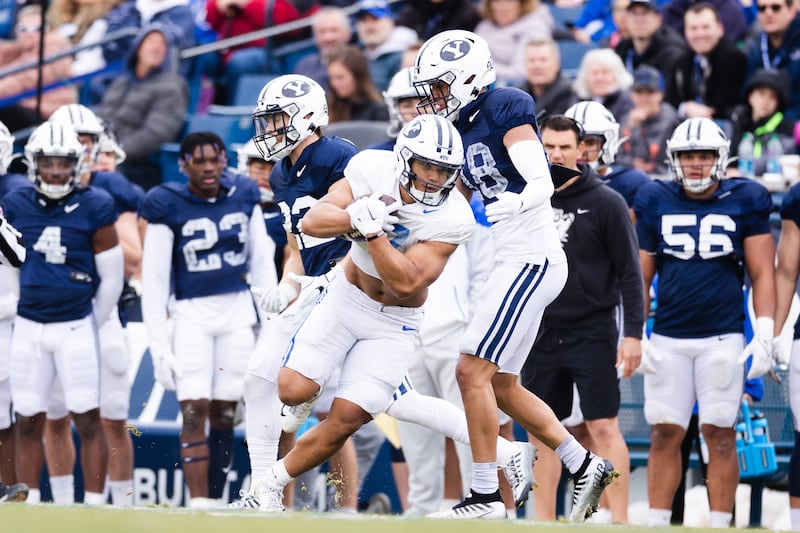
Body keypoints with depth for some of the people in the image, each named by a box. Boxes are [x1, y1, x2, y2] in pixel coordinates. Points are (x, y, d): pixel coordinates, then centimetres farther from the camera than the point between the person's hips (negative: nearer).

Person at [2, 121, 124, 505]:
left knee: (87, 420, -4)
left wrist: (93, 326, 5)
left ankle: (94, 503, -1)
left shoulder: (94, 208, -6)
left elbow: (111, 277, 0)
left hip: (75, 328, -3)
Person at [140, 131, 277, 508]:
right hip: (191, 317, -3)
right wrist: (158, 343, -8)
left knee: (224, 413, 4)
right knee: (195, 410, -12)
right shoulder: (167, 207, -6)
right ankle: (198, 505, -14)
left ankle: (215, 501, 8)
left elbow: (262, 263, 11)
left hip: (237, 315, 3)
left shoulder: (244, 197, 5)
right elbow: (154, 279, -4)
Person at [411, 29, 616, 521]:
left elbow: (543, 183, -22)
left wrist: (516, 203, -40)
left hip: (533, 261, -10)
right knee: (501, 387, 13)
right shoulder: (463, 129, 14)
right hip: (516, 262, 10)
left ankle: (486, 497, -8)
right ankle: (585, 467, 21)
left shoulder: (505, 112, -13)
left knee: (473, 372, -12)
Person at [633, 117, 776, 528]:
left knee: (719, 435, -1)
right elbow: (640, 277, 11)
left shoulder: (744, 203, 2)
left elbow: (762, 275, 2)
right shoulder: (655, 204, 7)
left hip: (722, 339, -2)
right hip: (668, 338, 2)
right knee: (665, 434, 1)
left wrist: (765, 335, -6)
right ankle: (657, 525, 6)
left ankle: (720, 526, 4)